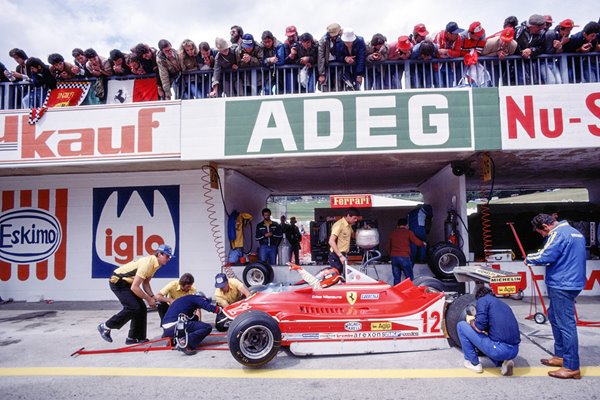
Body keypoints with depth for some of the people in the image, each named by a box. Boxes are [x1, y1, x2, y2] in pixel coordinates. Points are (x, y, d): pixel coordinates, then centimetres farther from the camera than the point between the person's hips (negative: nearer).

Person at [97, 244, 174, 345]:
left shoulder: (155, 263, 0)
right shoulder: (148, 263, -28)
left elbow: (145, 283, 9)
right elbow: (134, 287, -29)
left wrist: (152, 297, -5)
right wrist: (148, 299, -18)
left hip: (127, 283, 9)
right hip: (118, 282, -9)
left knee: (141, 308, 3)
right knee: (133, 308, -18)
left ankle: (133, 338, 12)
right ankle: (105, 326, 0)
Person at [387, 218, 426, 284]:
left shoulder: (392, 233, 16)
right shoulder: (408, 232, 3)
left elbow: (389, 247, 21)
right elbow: (416, 242, -5)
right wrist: (423, 243, 16)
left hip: (394, 257, 4)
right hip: (404, 257, -4)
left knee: (396, 278, 8)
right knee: (410, 278, 2)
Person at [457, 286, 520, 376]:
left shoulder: (483, 300, 2)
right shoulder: (503, 303, 23)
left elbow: (480, 327, -10)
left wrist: (471, 321, 12)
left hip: (498, 349, -7)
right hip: (514, 351, 8)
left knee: (461, 326, 7)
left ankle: (474, 364, 12)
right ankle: (503, 362, 12)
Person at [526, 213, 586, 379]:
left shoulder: (558, 234, -16)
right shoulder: (575, 232, 15)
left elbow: (544, 257, -24)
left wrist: (529, 258, -5)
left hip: (562, 286, -10)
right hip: (572, 283, 10)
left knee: (566, 324, -4)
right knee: (554, 316, 20)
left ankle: (572, 367, 2)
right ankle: (560, 356, 29)